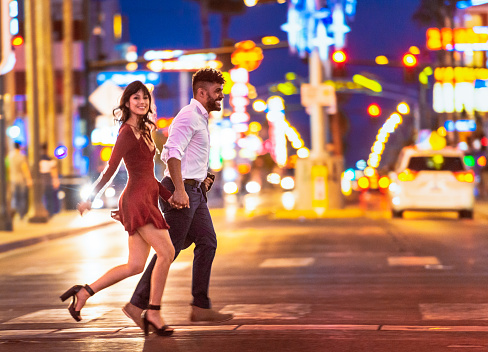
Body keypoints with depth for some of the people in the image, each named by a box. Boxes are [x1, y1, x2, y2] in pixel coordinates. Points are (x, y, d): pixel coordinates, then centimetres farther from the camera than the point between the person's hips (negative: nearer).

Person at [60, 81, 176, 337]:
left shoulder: (144, 131, 18)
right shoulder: (127, 132, -9)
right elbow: (110, 170, -9)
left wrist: (168, 196, 9)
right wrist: (90, 199, -7)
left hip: (147, 198, 9)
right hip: (137, 199, -9)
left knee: (135, 266, 8)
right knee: (167, 252, -14)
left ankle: (84, 292, 16)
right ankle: (153, 313, -7)